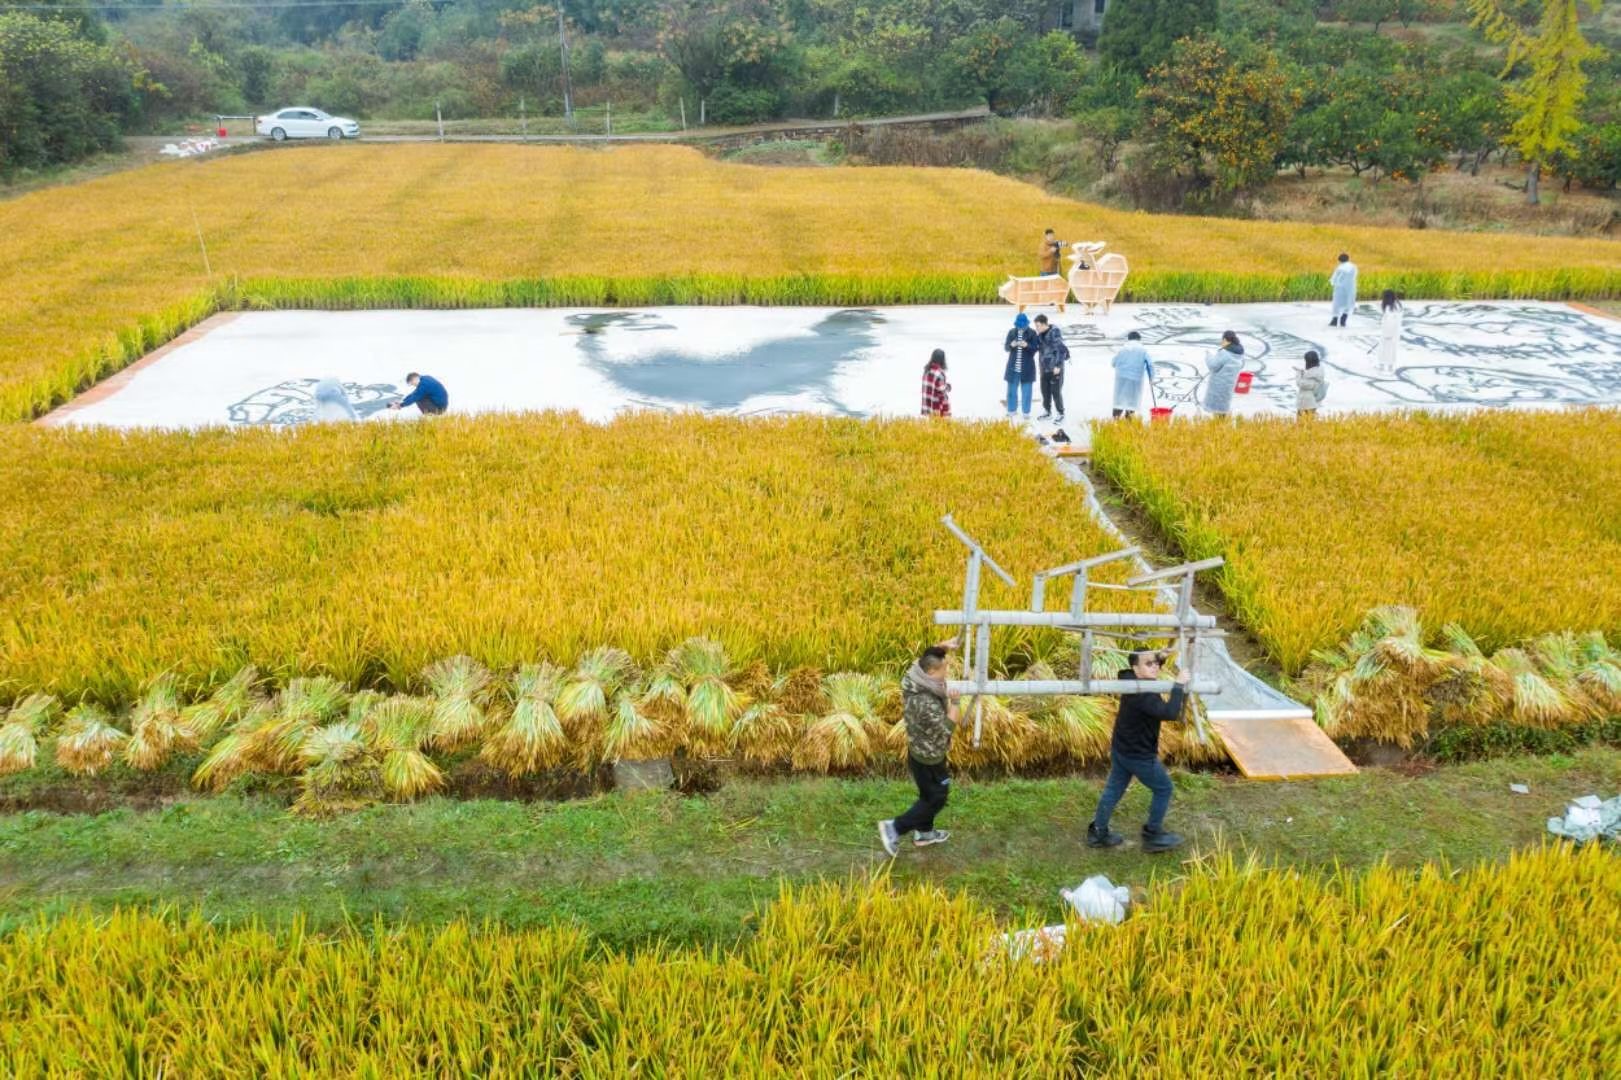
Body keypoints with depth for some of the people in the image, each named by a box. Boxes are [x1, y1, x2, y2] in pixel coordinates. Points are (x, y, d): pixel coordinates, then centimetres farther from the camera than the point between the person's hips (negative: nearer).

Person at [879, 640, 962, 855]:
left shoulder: (914, 679, -12)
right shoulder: (927, 704, -39)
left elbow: (927, 658, 9)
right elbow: (948, 727, -27)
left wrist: (943, 647, -5)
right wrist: (953, 702, -19)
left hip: (919, 753, 9)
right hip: (928, 760, -9)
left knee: (929, 795, 27)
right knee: (935, 800, 11)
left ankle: (924, 833, 45)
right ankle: (894, 828, 13)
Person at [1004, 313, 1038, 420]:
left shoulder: (1032, 333, -5)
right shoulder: (1011, 332, 2)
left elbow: (1035, 348, -7)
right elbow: (1006, 347, 1)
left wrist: (1027, 345, -26)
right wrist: (1011, 345, -21)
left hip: (1027, 367, -2)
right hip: (1013, 367, 2)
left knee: (1026, 390, 4)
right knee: (1012, 389, 10)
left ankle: (1026, 412, 15)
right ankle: (1011, 410, 24)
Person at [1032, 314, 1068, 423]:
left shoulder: (1055, 332, -18)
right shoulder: (1040, 334, 4)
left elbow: (1061, 350, -18)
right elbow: (1037, 347, 12)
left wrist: (1058, 366, -19)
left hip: (1055, 367, -7)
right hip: (1045, 367, 7)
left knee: (1056, 391, -2)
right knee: (1045, 390, 14)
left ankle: (1061, 414, 11)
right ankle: (1047, 412, 29)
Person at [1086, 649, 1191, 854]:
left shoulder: (1132, 683, -2)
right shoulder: (1143, 695, -30)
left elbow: (1151, 673, 21)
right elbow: (1170, 713, -38)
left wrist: (1160, 658, 3)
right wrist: (1179, 685, -34)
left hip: (1120, 750, 9)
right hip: (1139, 756, -9)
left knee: (1113, 790, 18)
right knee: (1163, 789, 10)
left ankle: (1098, 832, 27)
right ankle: (1153, 836, 20)